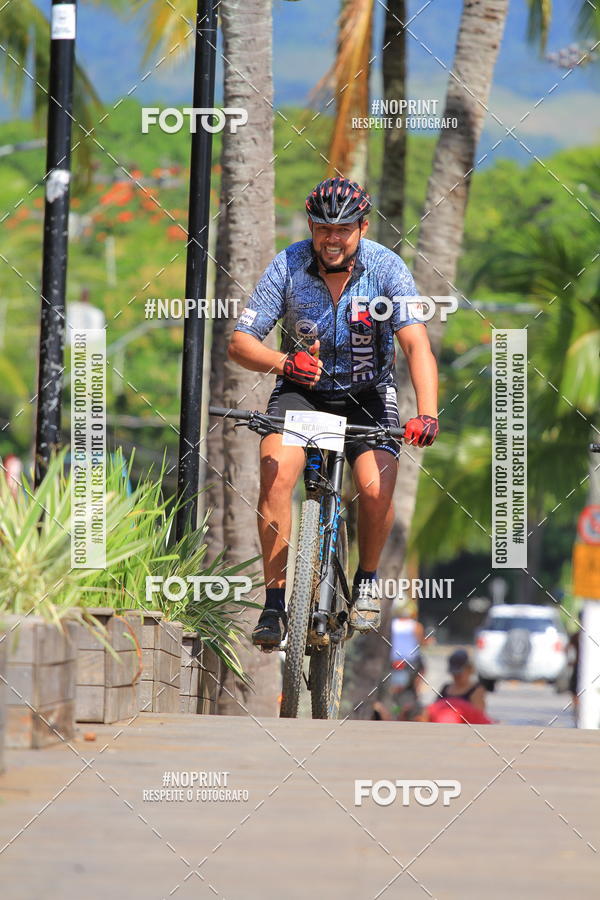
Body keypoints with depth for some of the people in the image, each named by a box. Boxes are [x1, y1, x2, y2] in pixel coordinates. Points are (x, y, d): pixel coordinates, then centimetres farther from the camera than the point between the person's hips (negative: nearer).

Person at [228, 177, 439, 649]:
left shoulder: (386, 267, -18)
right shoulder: (288, 266, -16)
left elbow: (417, 343, -28)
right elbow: (240, 343, -17)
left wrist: (427, 414, -43)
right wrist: (283, 362, -39)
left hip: (366, 394, 0)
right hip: (301, 391, 0)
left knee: (376, 489, -24)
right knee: (276, 473, -27)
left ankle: (367, 579, 7)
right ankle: (275, 601, -18)